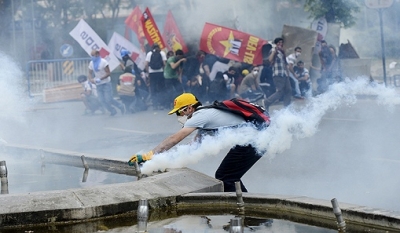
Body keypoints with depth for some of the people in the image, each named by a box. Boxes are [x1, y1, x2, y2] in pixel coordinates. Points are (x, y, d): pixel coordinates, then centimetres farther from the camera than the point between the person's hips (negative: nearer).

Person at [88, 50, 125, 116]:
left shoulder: (103, 62, -15)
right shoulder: (91, 63, 3)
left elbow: (108, 73, -17)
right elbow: (90, 73, 10)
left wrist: (100, 79, -27)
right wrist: (91, 79, -13)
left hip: (106, 83, -6)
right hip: (98, 85, 6)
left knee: (109, 99, -9)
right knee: (102, 100, 1)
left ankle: (121, 106, 14)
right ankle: (113, 111, 18)